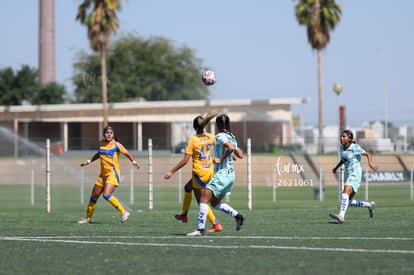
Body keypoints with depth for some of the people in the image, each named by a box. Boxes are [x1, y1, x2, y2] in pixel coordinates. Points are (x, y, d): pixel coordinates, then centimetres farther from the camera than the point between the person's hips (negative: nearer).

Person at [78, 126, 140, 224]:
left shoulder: (116, 145, -8)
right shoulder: (101, 143, 9)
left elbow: (127, 153, -6)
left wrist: (134, 162, -22)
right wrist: (89, 161, 31)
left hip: (112, 173, -7)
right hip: (103, 174, 7)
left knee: (106, 195, -24)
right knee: (94, 196, 11)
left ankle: (124, 212, -17)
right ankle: (88, 218, 24)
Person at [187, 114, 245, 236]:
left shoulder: (220, 136, -11)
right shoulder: (232, 137, 13)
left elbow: (231, 148, -29)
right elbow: (240, 155, 18)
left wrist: (221, 159, -19)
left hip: (222, 174, -9)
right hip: (231, 174, 9)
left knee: (204, 199, -9)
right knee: (215, 203, 18)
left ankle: (201, 228, -15)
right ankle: (237, 215, 5)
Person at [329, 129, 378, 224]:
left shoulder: (355, 147, -11)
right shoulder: (342, 147, 9)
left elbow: (368, 154, -7)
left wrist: (370, 163, -25)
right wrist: (336, 167, 14)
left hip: (355, 174, -8)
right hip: (348, 175, 8)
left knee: (345, 192, -28)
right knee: (349, 202, 9)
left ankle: (341, 215, -39)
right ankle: (370, 205, 28)